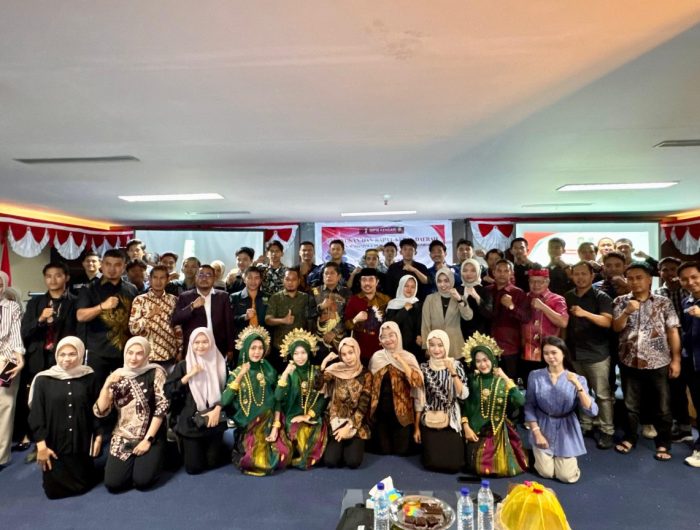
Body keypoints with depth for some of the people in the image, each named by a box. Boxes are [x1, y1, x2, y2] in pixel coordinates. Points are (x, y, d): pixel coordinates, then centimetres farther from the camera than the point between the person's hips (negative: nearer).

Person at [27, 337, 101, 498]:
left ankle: (87, 471, 41)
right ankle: (50, 472, 36)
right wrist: (41, 445, -9)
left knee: (82, 486, 8)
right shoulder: (43, 380, -6)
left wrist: (98, 436, 0)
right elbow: (35, 414, -5)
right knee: (54, 489, 5)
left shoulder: (89, 378, -3)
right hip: (53, 445, 0)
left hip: (82, 445, 1)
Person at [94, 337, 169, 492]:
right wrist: (107, 385, -18)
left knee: (142, 481, -16)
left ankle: (150, 461, 17)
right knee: (113, 484, -10)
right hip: (123, 438, 3)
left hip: (151, 436, -3)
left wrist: (148, 439, -13)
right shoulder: (117, 376, 2)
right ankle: (133, 464, 21)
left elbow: (162, 407, -11)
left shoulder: (155, 373, -7)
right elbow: (100, 412, -4)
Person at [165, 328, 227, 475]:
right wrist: (189, 376, -18)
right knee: (194, 467, 1)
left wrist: (217, 409, -13)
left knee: (214, 462, 4)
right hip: (190, 421, -1)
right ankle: (186, 447, 32)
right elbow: (168, 391, -9)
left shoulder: (220, 363, 0)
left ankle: (213, 445, 35)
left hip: (214, 419, 1)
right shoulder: (183, 365, -2)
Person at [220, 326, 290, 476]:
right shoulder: (237, 373, -3)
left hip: (269, 424, 2)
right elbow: (224, 401, -17)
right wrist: (239, 377, -23)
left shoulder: (269, 371, 2)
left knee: (282, 454, -16)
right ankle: (241, 450, 13)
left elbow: (276, 400, 4)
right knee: (255, 459, -19)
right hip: (247, 427, -2)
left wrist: (275, 427, -5)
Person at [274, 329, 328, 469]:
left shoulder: (316, 372, 4)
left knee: (313, 433, -28)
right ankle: (297, 457, -3)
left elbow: (322, 397, 2)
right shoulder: (289, 374, 0)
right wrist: (285, 374, -22)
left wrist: (309, 415, -9)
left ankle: (309, 458, -1)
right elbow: (278, 397, -15)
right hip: (293, 416, -1)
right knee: (297, 431, -30)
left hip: (313, 417, 1)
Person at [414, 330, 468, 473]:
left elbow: (463, 395, -12)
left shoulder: (456, 365, -2)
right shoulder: (423, 368, -1)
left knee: (454, 464, -6)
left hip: (451, 422, 0)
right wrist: (416, 427, 4)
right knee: (432, 463, -5)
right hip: (429, 423, 1)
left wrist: (453, 372, -22)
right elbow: (419, 400, 2)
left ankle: (454, 449, 28)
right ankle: (427, 449, 30)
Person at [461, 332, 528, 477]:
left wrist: (506, 379, -19)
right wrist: (466, 427, -9)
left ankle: (507, 458, 28)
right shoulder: (472, 380, -3)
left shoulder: (502, 381, -5)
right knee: (480, 468, -3)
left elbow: (520, 402, -21)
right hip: (477, 432, 0)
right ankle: (477, 457, 29)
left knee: (504, 468, -4)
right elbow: (463, 405, -1)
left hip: (499, 432, 0)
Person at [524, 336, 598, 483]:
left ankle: (564, 458, 30)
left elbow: (592, 411, -20)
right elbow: (529, 407, -4)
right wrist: (536, 432, -10)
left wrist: (578, 385, -30)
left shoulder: (577, 379, -10)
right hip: (543, 427, 0)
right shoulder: (535, 376, -10)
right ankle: (538, 452, 29)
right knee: (546, 473, -3)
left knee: (567, 477, -2)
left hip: (566, 430, 0)